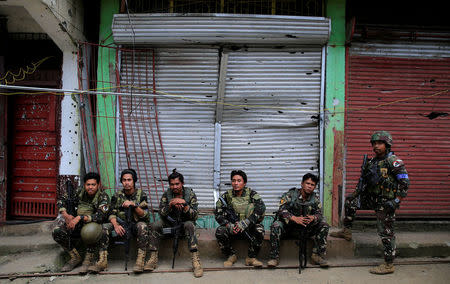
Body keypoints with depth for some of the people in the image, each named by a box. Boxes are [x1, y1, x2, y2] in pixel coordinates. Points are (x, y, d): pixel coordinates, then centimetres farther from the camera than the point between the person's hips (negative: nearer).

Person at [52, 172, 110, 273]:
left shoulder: (103, 197, -11)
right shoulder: (79, 192, 2)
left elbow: (100, 216, -24)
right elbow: (61, 200, 8)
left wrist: (80, 217, -32)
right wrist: (66, 215, -9)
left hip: (92, 224, -5)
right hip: (76, 224, 5)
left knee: (89, 230, -39)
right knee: (57, 232, -18)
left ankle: (88, 260, -17)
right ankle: (75, 257, 0)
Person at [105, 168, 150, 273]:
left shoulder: (141, 194, -3)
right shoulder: (117, 196, 5)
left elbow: (144, 215, -11)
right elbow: (112, 214, -3)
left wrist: (134, 205, -26)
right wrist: (116, 225, -24)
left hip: (136, 224, -3)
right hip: (122, 225, 3)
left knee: (142, 226, -36)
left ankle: (141, 259, -34)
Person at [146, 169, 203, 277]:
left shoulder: (190, 193, -10)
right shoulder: (166, 194, -4)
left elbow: (195, 216, -16)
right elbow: (161, 213, -11)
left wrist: (184, 205, -32)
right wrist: (170, 205, -29)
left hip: (185, 221, -2)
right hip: (170, 221, 3)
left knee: (189, 225, -36)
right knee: (155, 225, -23)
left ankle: (195, 260, -38)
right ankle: (153, 258, -17)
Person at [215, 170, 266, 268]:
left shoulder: (252, 194, -5)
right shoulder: (227, 195, -1)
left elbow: (261, 209, -21)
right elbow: (217, 214, -5)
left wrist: (245, 223, -32)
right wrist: (228, 225, -24)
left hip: (249, 227, -1)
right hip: (231, 227, 1)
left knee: (259, 229, -30)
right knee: (219, 231, -26)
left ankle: (251, 257, -11)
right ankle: (231, 256, -3)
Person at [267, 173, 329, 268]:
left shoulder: (315, 198, 4)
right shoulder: (290, 195, -9)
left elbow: (319, 213, -4)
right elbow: (282, 210, -21)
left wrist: (313, 217, -30)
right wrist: (295, 218, -39)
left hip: (305, 229, 3)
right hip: (288, 226, -3)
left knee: (324, 225, -15)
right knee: (276, 225, -33)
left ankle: (317, 256, -11)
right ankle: (274, 257, -22)